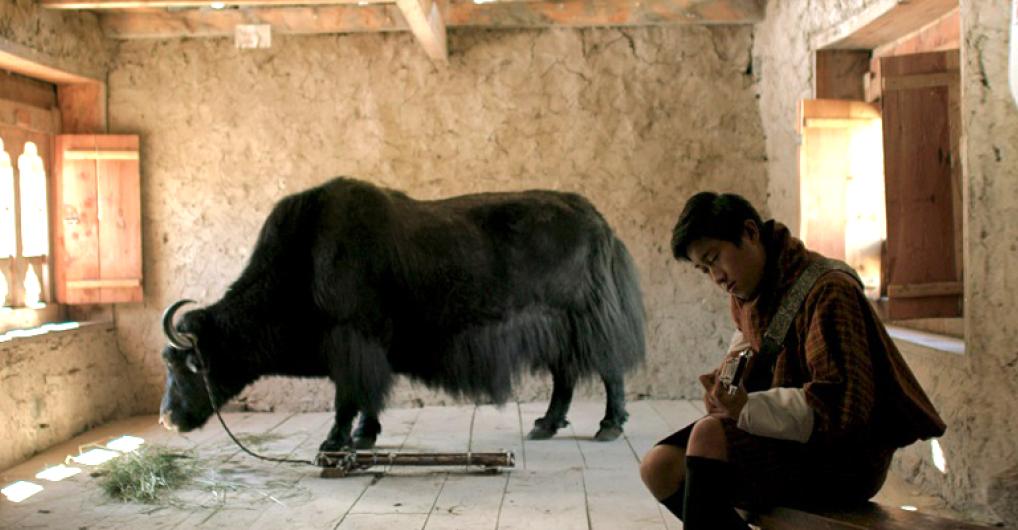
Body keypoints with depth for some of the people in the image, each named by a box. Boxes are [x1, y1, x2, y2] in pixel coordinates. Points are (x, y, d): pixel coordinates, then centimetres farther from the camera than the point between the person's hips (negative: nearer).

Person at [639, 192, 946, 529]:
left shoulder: (828, 292, -18)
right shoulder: (749, 293, 8)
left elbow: (841, 408, -25)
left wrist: (748, 408, -34)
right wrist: (725, 379, 5)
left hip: (843, 462, -9)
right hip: (786, 441, 9)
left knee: (710, 435, -31)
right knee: (660, 468, -8)